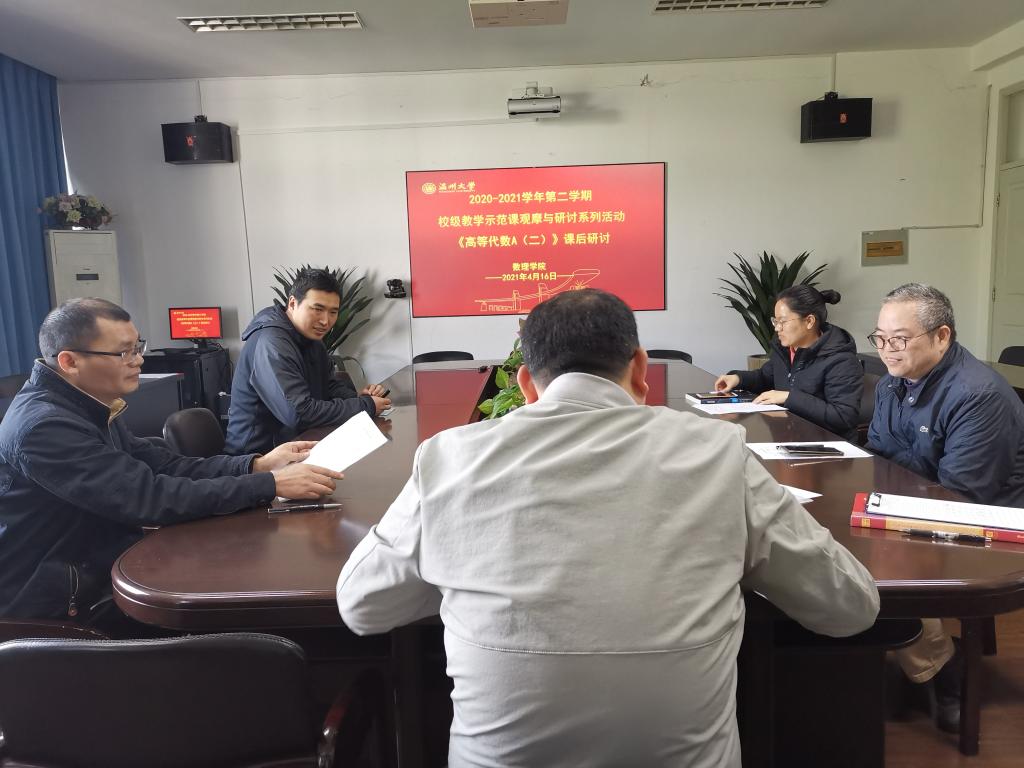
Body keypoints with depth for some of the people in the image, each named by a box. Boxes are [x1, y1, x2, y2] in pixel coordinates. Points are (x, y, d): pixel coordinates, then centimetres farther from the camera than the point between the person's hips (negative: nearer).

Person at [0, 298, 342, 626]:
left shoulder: (86, 406, 5)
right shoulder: (44, 426, -25)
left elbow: (163, 465, 4)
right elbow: (149, 498, -30)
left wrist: (257, 465, -9)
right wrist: (271, 484, -28)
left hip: (100, 575, 8)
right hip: (53, 610, -8)